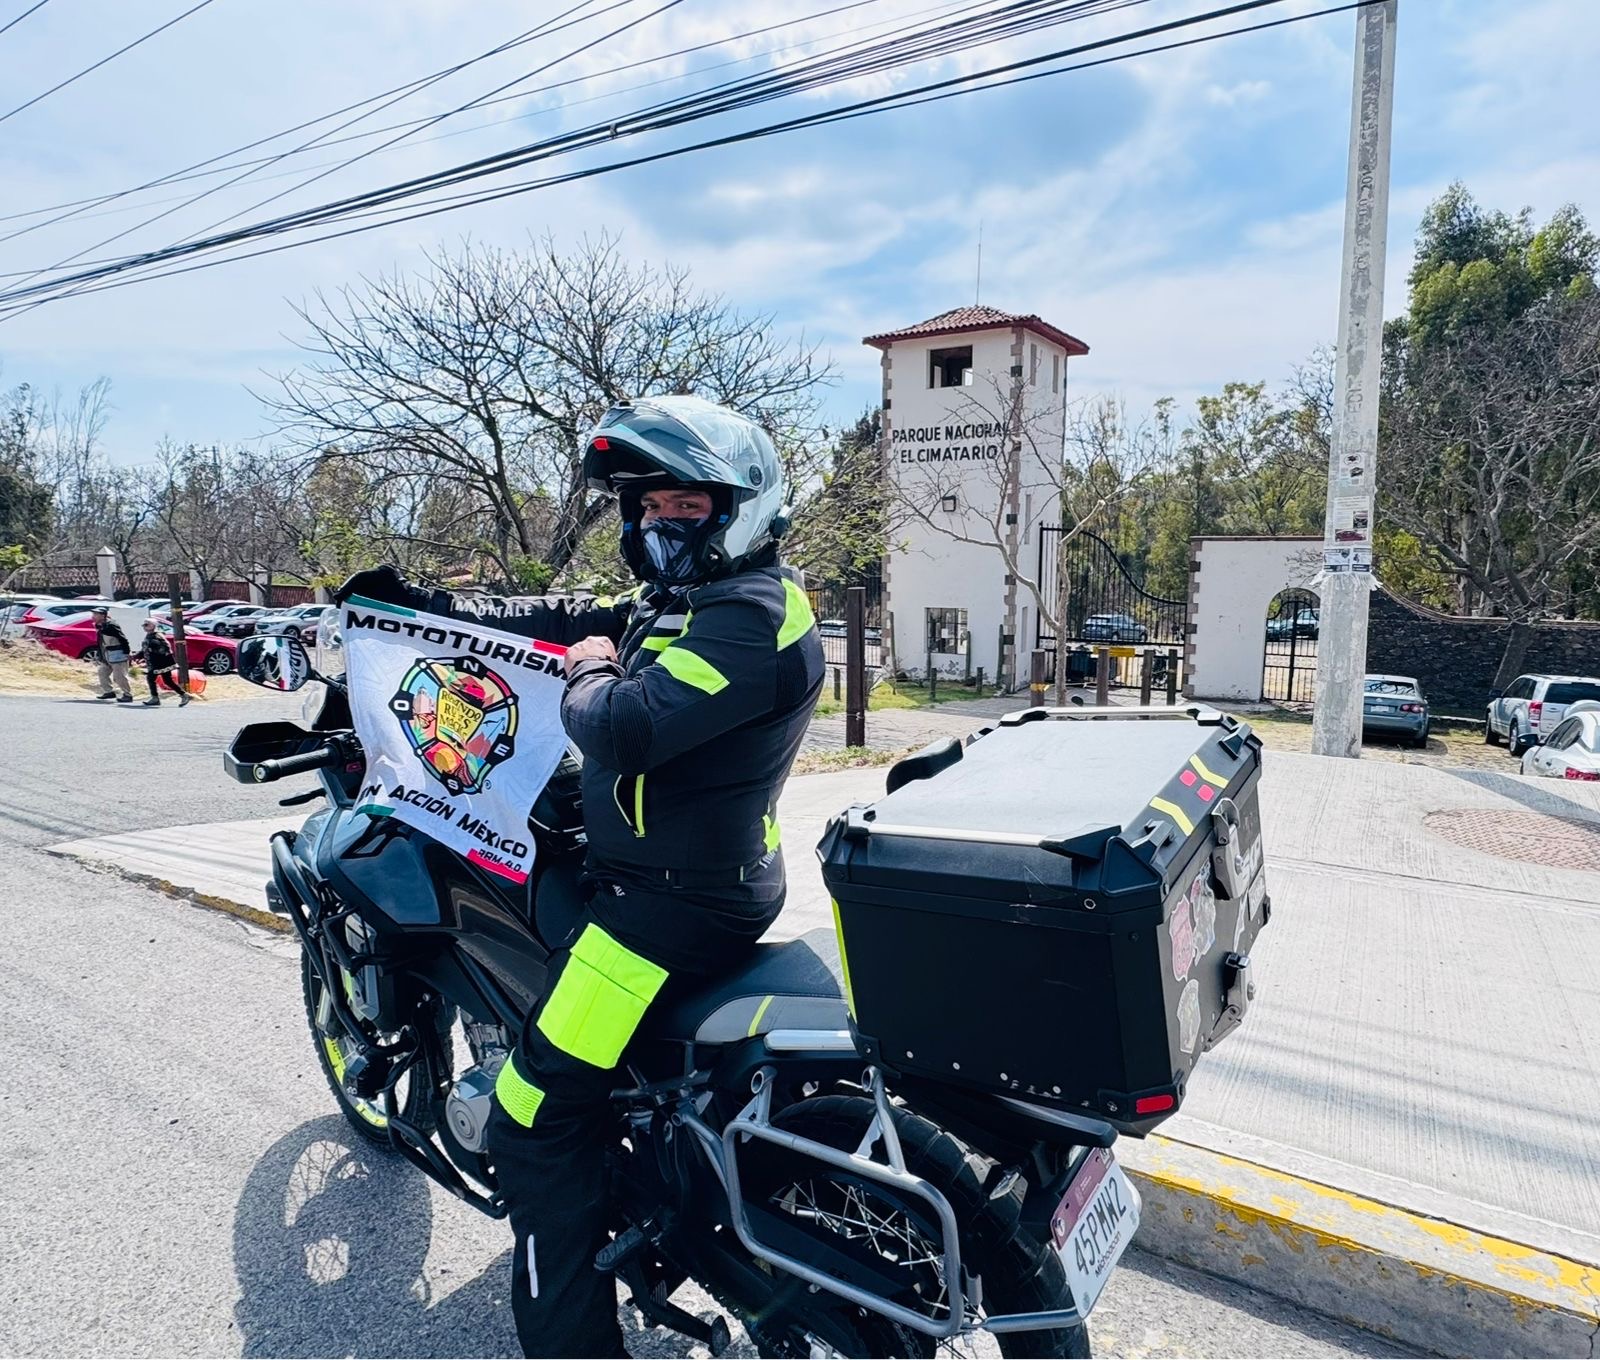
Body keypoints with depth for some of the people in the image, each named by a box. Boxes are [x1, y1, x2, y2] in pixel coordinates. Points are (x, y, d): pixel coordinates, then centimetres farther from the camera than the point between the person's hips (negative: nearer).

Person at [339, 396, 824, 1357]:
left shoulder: (750, 616, -20)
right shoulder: (684, 603, 13)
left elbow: (623, 731, -32)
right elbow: (561, 620, 18)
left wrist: (592, 672, -10)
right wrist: (424, 604, 17)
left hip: (676, 902, -11)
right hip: (658, 874, 11)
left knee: (535, 1120, -9)